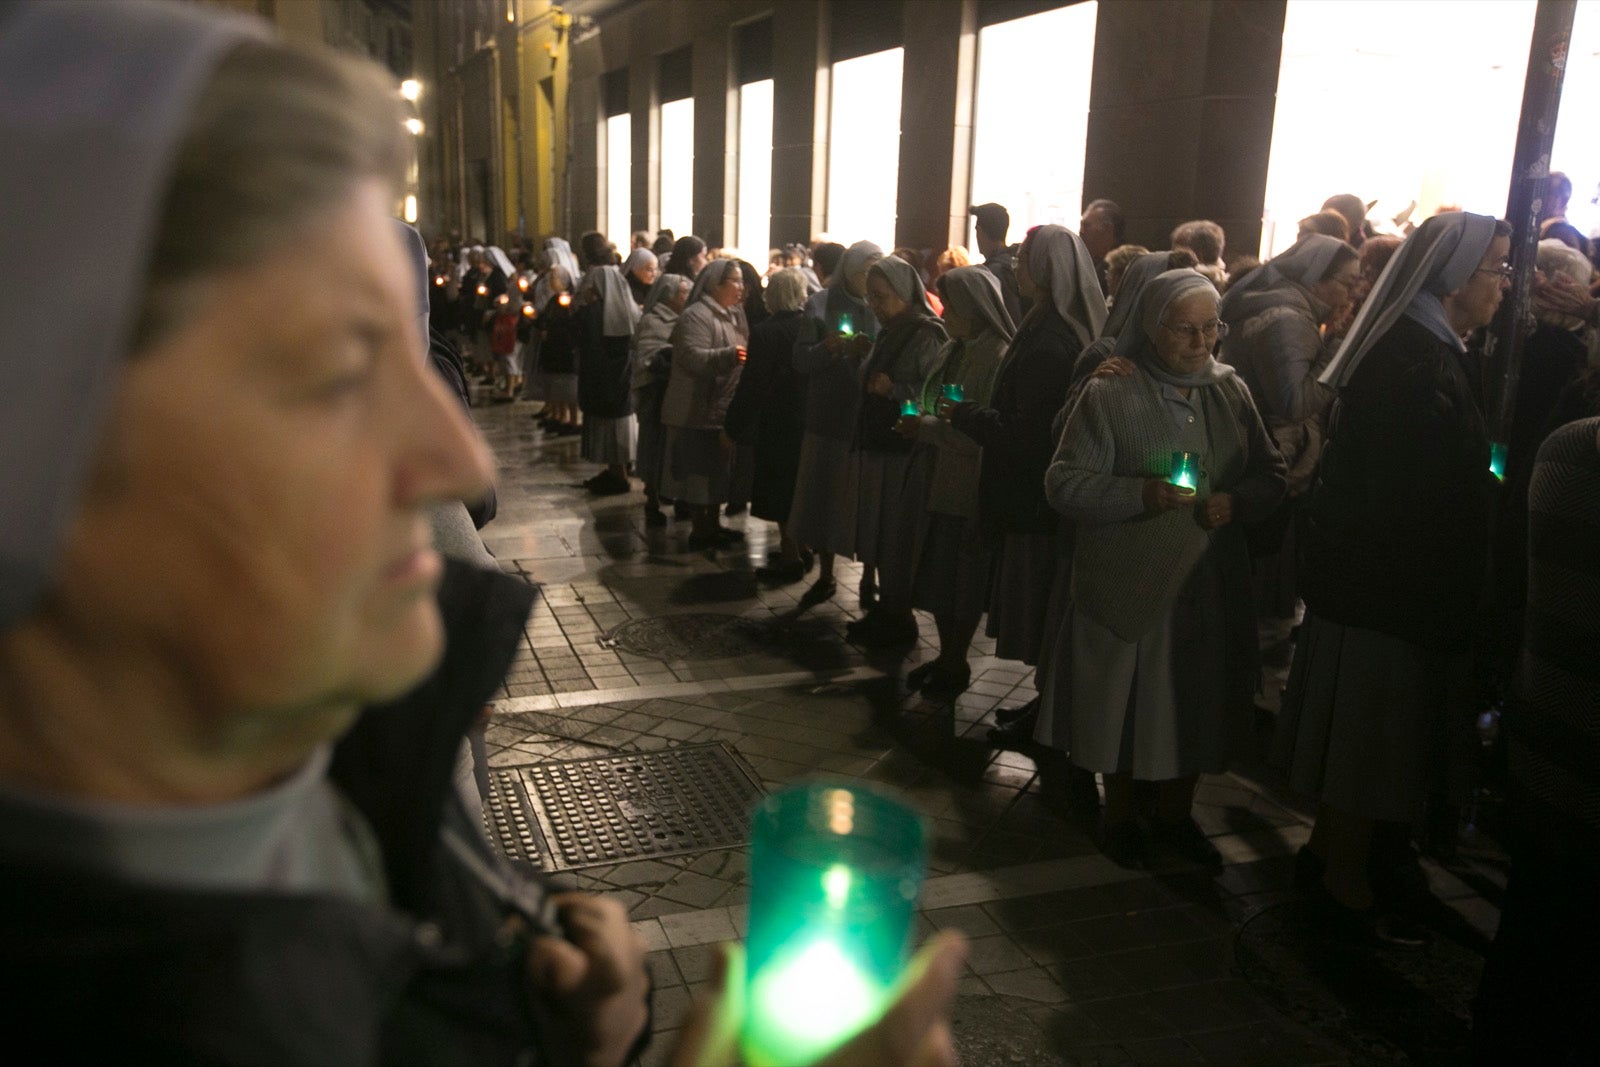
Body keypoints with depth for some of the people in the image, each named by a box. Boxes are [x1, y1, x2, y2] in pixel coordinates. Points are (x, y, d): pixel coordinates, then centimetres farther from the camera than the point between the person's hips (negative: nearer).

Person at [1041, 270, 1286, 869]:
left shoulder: (1230, 389, 6)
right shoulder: (1109, 393, -8)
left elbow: (1271, 475, 11)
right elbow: (1064, 483, -11)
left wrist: (1236, 501, -10)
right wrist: (1140, 494, -24)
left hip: (1210, 583, 4)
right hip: (1128, 586, -4)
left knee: (1198, 702, 15)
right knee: (1126, 702, 10)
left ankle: (1175, 814, 38)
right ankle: (1120, 816, 33)